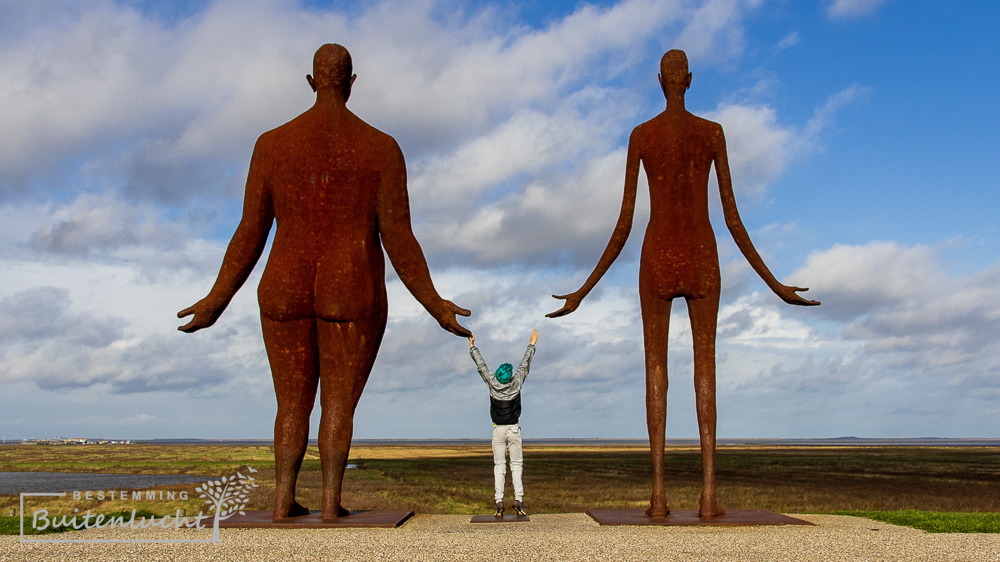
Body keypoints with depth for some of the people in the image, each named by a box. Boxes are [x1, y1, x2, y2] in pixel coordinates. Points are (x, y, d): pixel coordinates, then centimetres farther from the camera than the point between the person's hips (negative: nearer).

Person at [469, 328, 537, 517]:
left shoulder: (492, 384, -9)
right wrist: (531, 344, 12)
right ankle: (519, 500, -5)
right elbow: (525, 365, 1)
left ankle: (498, 501, -6)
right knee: (516, 465, 4)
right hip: (514, 430, 0)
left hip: (498, 430, 1)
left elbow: (481, 365, 1)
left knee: (499, 466, 3)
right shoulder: (516, 384, -10)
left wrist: (472, 346, 13)